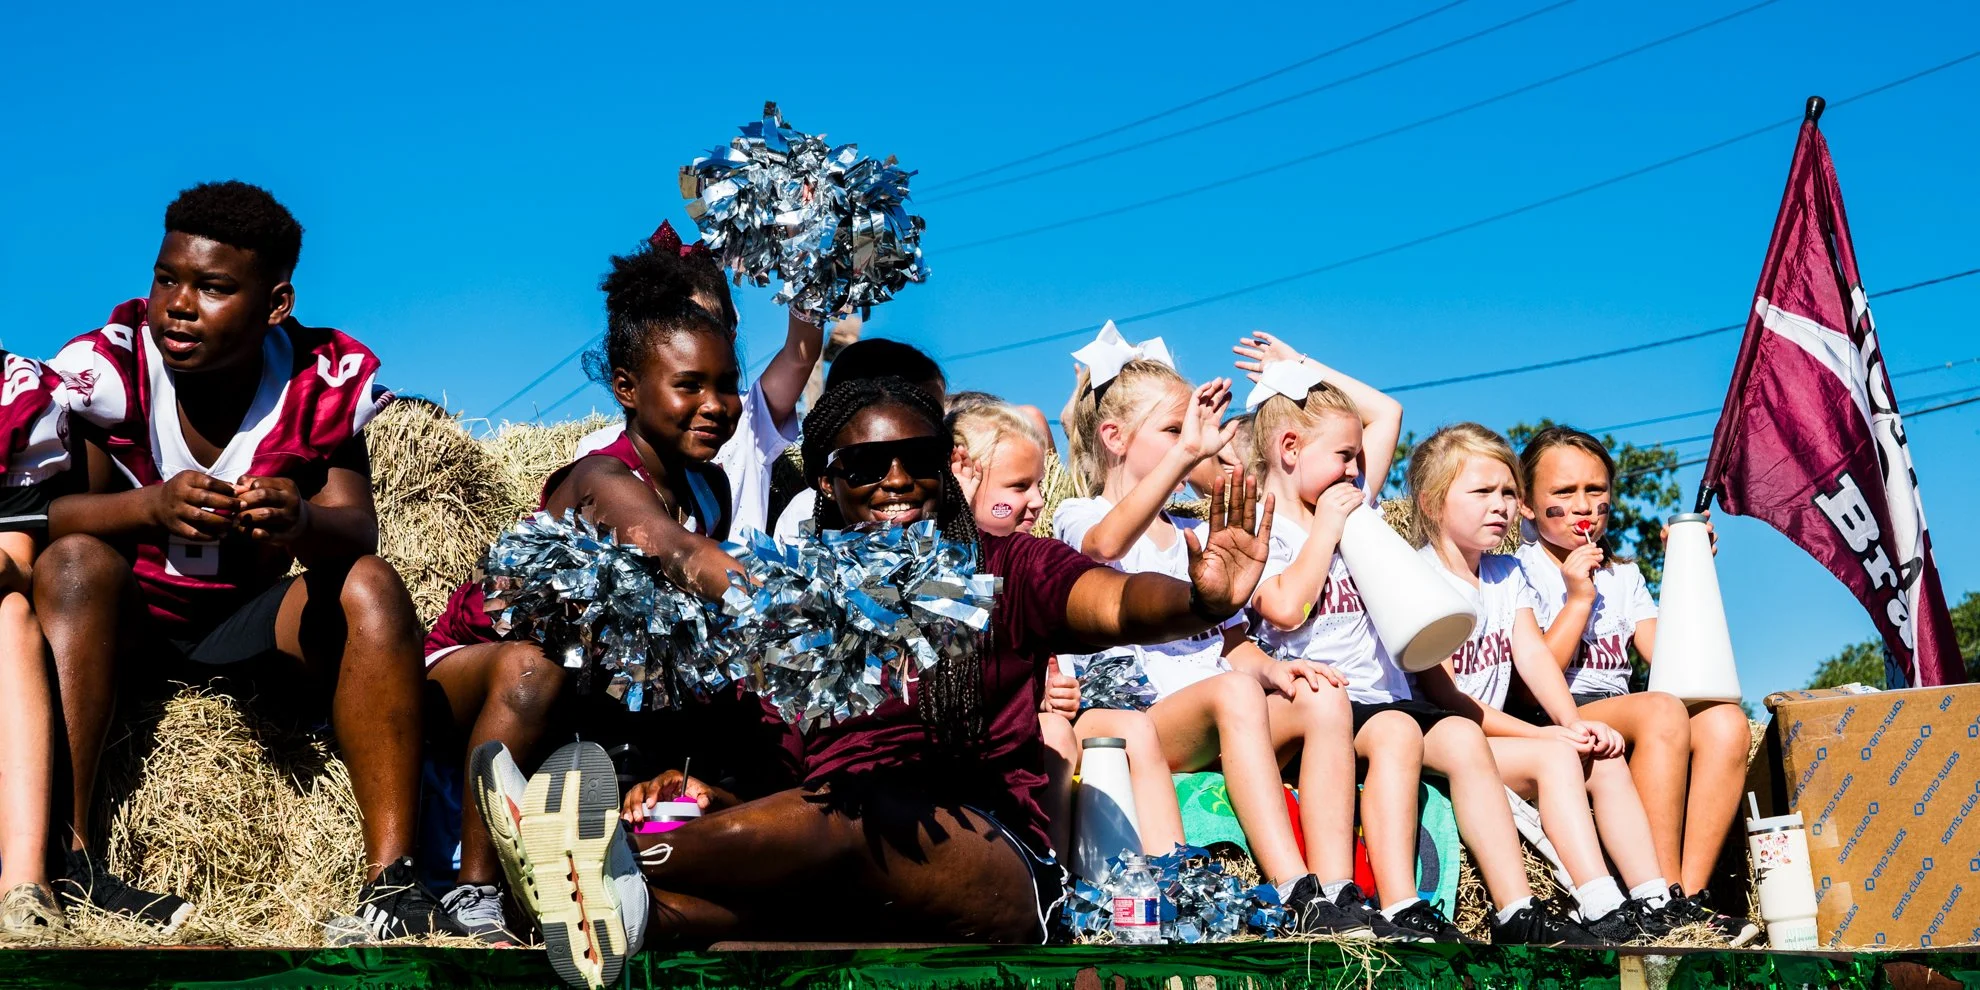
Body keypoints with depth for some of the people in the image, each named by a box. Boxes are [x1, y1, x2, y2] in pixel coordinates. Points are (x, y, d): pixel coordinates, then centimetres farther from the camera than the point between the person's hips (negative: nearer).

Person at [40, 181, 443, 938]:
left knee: (372, 586, -25)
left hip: (253, 630, 1)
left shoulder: (323, 383, -12)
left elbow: (358, 532, -17)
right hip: (127, 625, -1)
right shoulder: (108, 366, -16)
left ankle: (392, 880, -31)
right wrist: (151, 507, -42)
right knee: (74, 560, -31)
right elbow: (50, 513, -21)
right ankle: (59, 857, -37)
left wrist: (303, 525, -41)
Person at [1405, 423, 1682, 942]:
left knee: (1605, 760, -9)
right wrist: (1543, 734, -22)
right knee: (1552, 758, -26)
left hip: (1496, 738, 8)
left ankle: (1656, 905, -13)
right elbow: (1445, 695, -17)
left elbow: (1533, 655, 2)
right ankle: (1601, 912, -33)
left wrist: (1573, 724, -16)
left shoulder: (1508, 574, 15)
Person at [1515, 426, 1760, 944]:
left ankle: (1691, 895, -28)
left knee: (1725, 721, -23)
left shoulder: (1623, 575, 22)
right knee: (1662, 712, -33)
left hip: (1621, 721, 6)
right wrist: (1578, 600, -9)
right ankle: (1663, 900, -34)